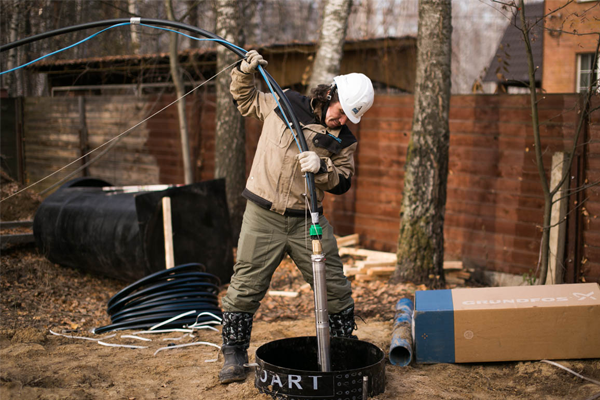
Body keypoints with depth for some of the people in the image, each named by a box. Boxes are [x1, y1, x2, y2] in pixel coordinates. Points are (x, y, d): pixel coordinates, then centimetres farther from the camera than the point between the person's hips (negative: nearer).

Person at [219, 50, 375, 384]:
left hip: (308, 222, 2)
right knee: (245, 288, 2)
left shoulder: (344, 140, 2)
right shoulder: (283, 103, 0)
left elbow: (342, 185, -1)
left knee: (336, 289, 6)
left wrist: (322, 168, -21)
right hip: (263, 218, -1)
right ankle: (234, 353, 19)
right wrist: (246, 72, -1)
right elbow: (245, 99, 16)